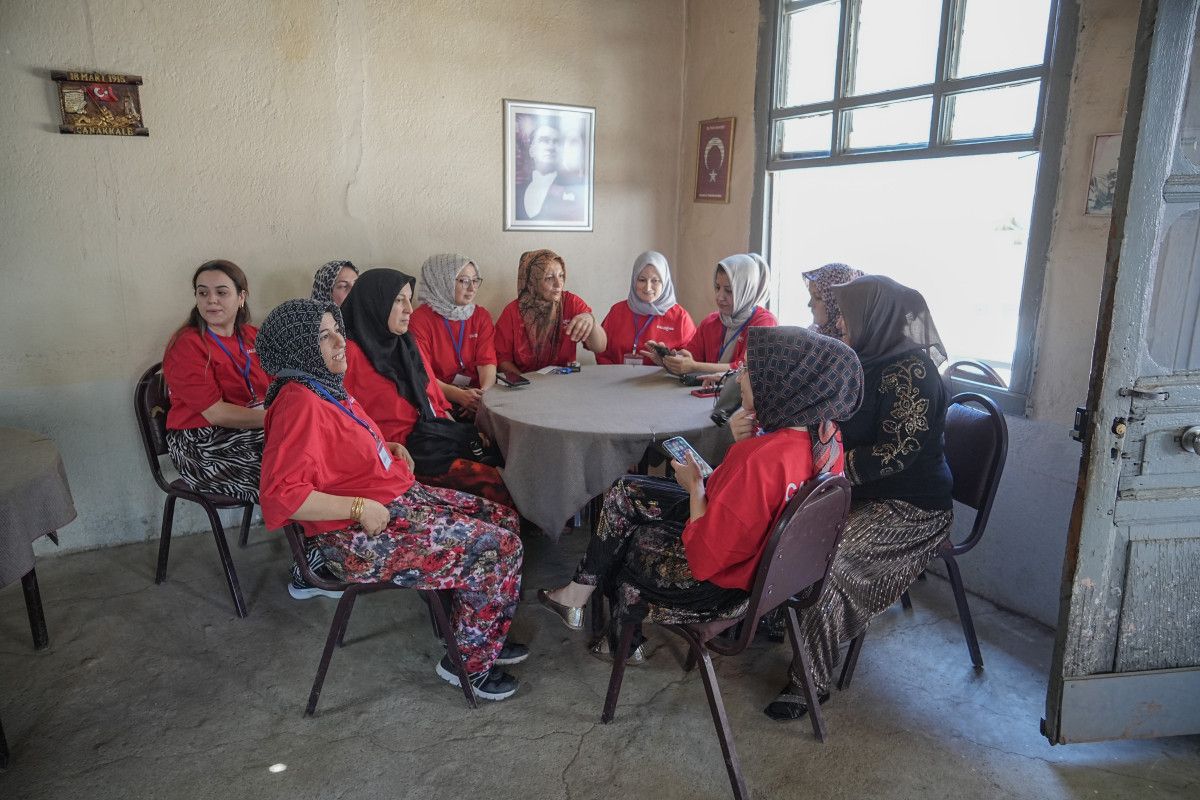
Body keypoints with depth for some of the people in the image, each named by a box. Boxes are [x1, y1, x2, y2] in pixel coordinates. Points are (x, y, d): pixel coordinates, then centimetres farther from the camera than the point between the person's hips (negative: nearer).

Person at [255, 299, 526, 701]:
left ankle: (476, 636, 23)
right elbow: (280, 494, -30)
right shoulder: (298, 403, -22)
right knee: (499, 548, -12)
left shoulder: (326, 385, 8)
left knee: (504, 519, 10)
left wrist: (391, 447, 10)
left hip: (397, 497, 10)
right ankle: (469, 662, 8)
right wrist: (361, 507, -26)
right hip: (361, 537, -10)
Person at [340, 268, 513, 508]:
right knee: (491, 480, -25)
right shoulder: (351, 354, -7)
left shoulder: (407, 344, 17)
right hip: (402, 450, -7)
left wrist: (461, 434, 7)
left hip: (435, 433, 8)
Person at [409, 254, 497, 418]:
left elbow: (487, 361, 0)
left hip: (475, 391, 5)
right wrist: (460, 395, -27)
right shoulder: (420, 320, -4)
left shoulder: (481, 316, 11)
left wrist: (484, 393, -23)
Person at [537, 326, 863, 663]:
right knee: (624, 493, 14)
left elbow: (704, 556, -29)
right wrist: (746, 444, -6)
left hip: (722, 580, -8)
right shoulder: (826, 435, -12)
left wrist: (694, 485, -15)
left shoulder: (759, 460, -39)